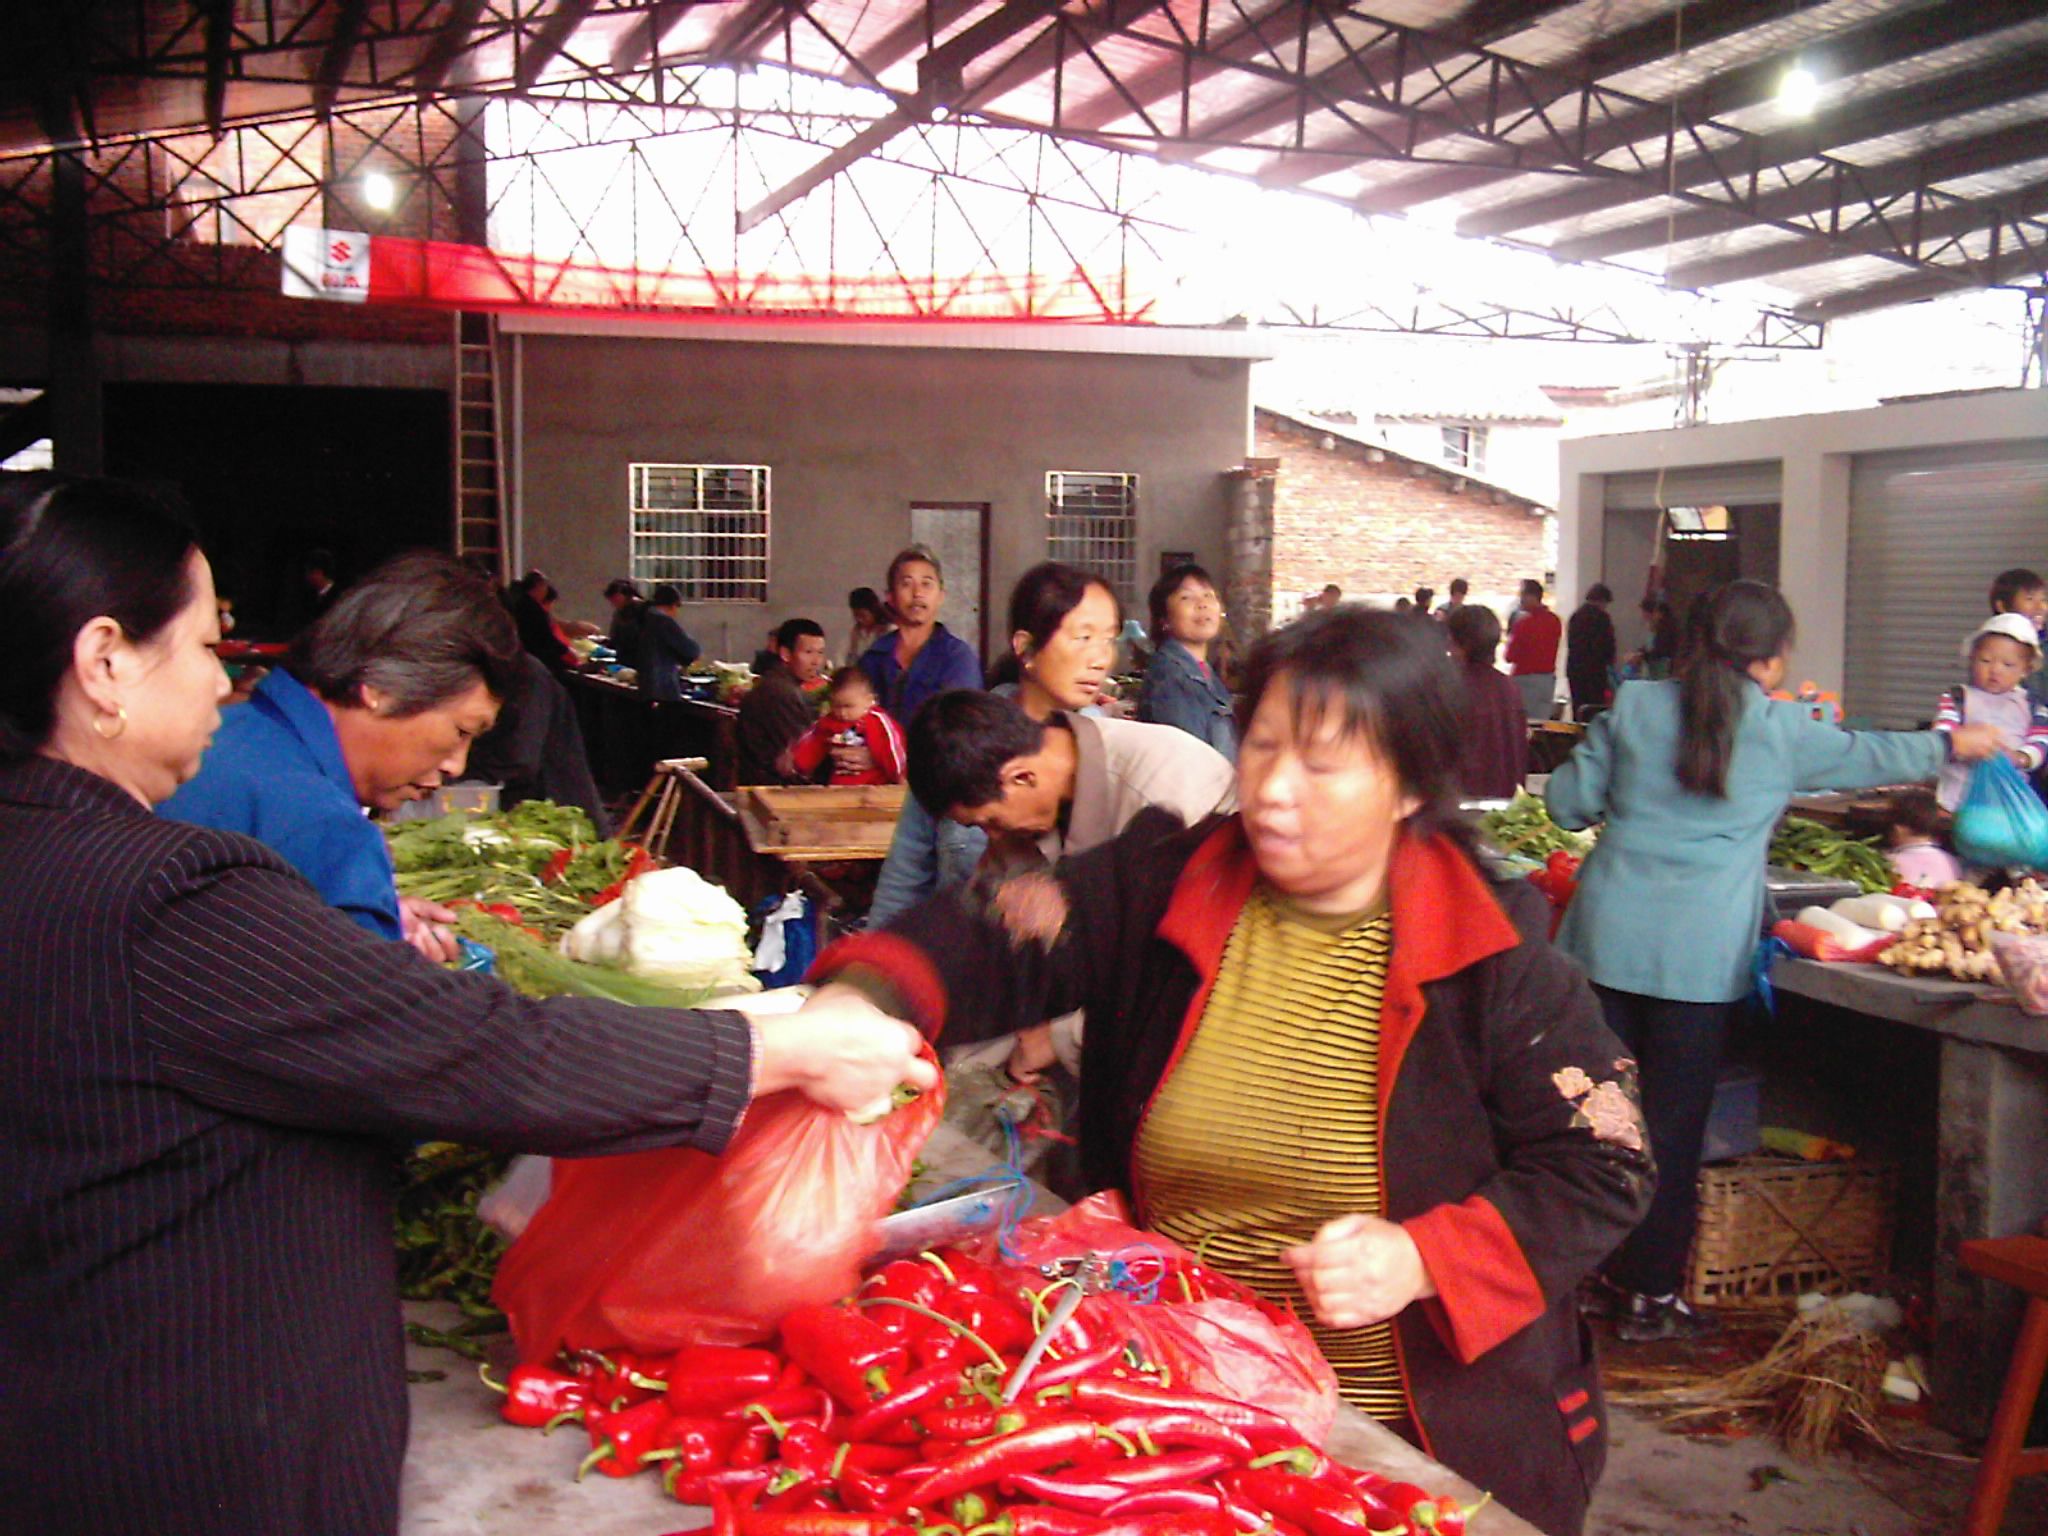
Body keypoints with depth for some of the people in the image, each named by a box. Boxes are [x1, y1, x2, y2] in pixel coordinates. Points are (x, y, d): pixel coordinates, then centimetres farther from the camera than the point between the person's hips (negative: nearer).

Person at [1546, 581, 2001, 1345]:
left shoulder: (1633, 707, 5)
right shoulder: (1780, 730, 2)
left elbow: (1568, 800, 7)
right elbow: (1868, 756, 19)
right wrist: (1951, 743, 37)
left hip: (1610, 932, 3)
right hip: (1699, 951, -2)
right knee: (1672, 1122, 6)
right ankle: (1650, 1293, 14)